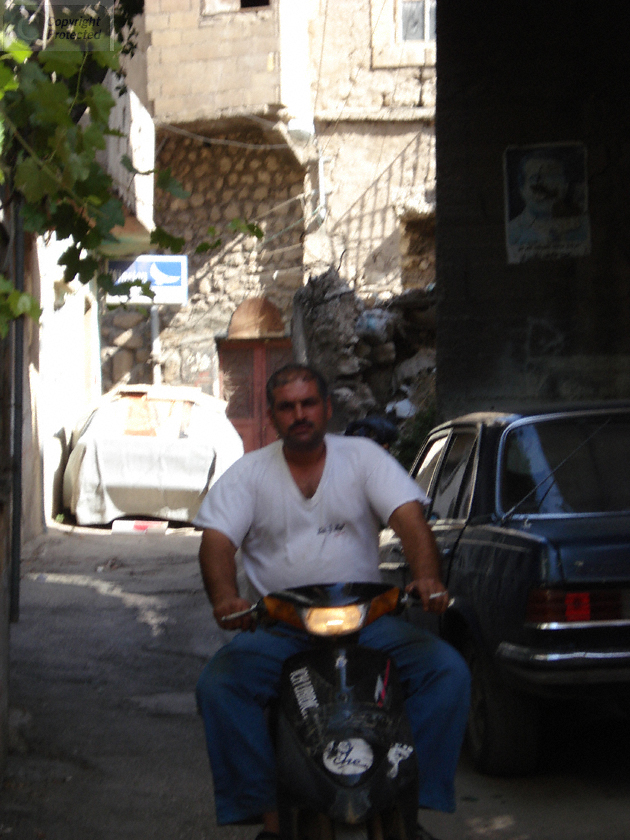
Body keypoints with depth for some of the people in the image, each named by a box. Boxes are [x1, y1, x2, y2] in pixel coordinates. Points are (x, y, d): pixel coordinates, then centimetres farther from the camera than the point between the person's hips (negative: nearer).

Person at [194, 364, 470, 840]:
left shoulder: (362, 456, 6)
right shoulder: (249, 473, 7)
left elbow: (409, 518, -6)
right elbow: (217, 540, -5)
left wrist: (427, 577, -28)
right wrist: (225, 597, -28)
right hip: (277, 629, 0)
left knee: (448, 671, -23)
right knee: (218, 687, -29)